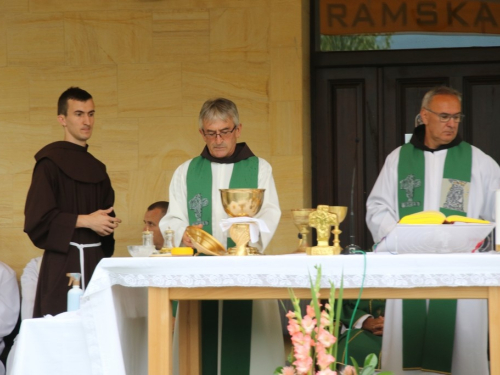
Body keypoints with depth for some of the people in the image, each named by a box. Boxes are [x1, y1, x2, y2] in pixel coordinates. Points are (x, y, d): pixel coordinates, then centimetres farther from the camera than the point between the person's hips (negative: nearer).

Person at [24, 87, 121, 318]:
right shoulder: (50, 162, -4)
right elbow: (37, 216, -12)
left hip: (96, 259, 7)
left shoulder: (97, 169, 18)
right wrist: (84, 221, -13)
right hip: (64, 263, -7)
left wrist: (107, 224, 2)